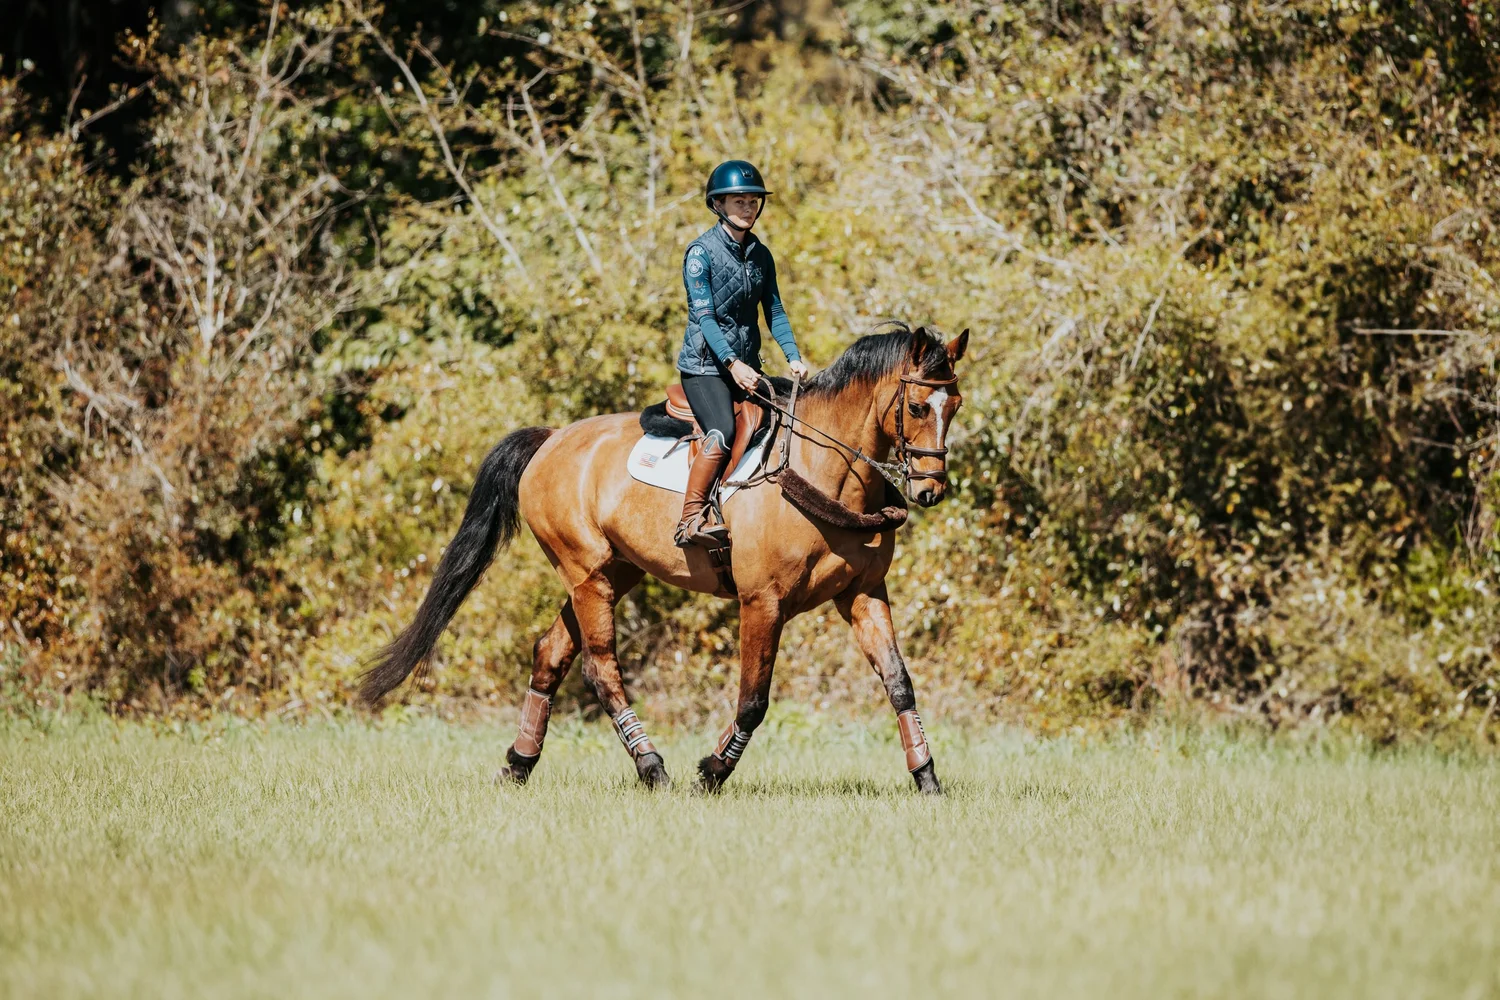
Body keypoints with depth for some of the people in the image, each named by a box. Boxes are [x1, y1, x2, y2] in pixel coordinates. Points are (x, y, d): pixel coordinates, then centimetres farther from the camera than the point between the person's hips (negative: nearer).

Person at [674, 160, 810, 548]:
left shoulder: (760, 255, 11)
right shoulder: (701, 252, -8)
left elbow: (774, 311, 12)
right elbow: (704, 315, -15)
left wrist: (793, 357, -4)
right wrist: (732, 363, -25)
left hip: (746, 365, 7)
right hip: (704, 365, -7)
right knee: (722, 432, -27)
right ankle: (690, 522, -28)